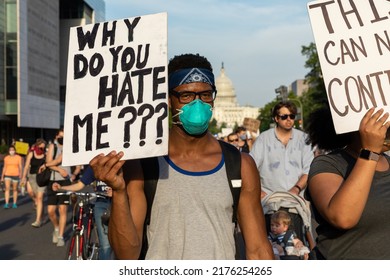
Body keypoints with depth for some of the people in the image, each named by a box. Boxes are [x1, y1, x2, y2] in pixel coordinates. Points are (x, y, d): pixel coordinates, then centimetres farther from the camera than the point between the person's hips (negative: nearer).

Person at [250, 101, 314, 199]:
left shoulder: (303, 138, 9)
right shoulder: (263, 138, 5)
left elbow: (309, 169, 4)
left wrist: (296, 189, -11)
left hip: (297, 196, 1)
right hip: (269, 196, -1)